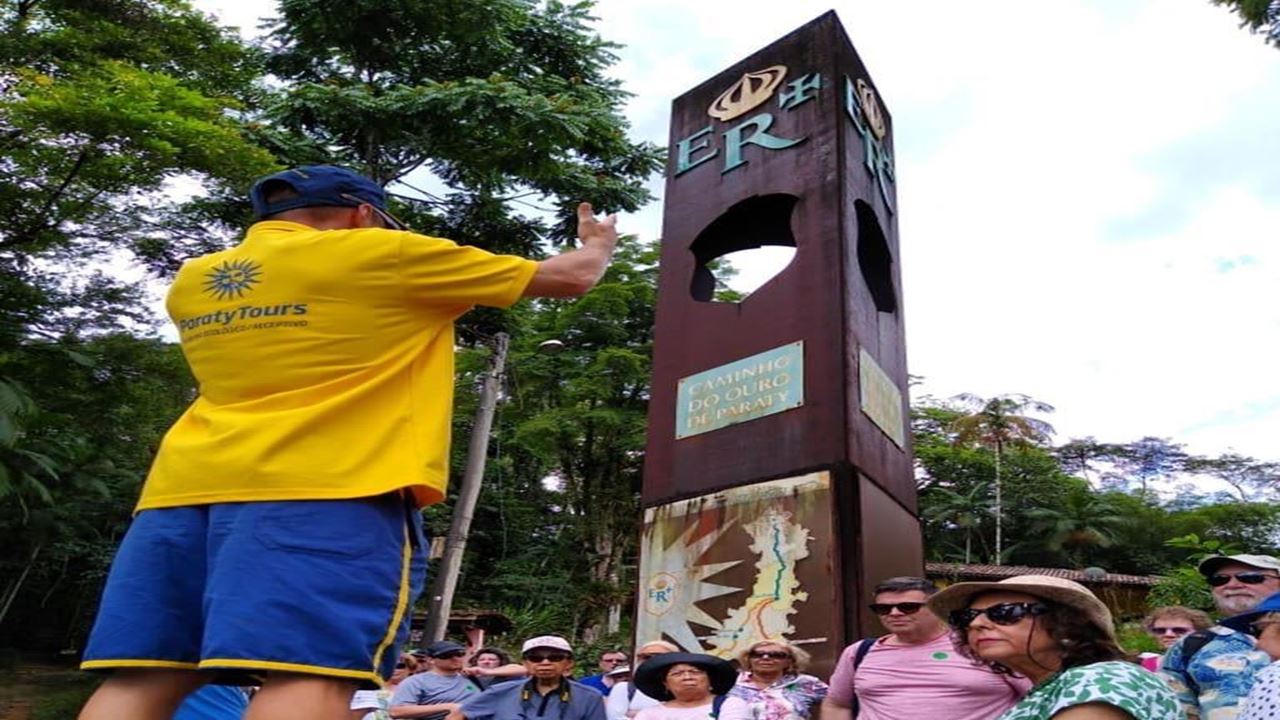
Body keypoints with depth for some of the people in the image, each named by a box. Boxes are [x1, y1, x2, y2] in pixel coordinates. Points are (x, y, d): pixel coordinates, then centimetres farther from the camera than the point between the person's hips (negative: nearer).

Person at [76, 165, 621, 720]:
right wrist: (598, 244, 33)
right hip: (327, 489, -6)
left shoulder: (191, 282, 20)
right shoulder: (381, 255, 5)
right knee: (307, 674, -12)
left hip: (185, 487, 7)